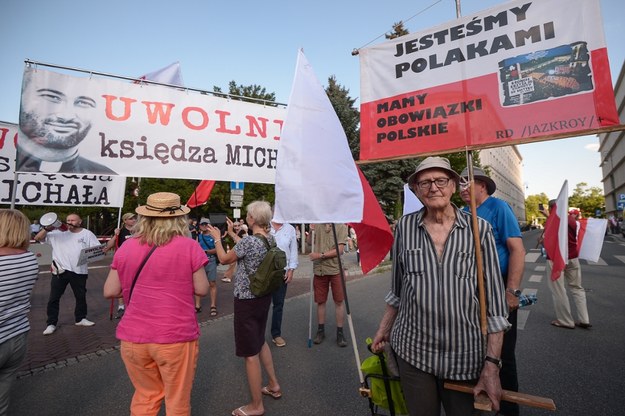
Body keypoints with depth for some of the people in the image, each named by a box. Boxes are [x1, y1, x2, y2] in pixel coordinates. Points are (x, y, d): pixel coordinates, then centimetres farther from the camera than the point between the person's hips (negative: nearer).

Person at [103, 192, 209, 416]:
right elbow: (202, 289, -7)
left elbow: (109, 291, 6)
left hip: (133, 337, 4)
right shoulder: (189, 247, -11)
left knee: (145, 397, 24)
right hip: (176, 337, -3)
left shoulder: (126, 248, 0)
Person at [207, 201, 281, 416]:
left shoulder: (248, 240, -23)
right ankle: (273, 385, 41)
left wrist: (217, 238, 8)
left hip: (247, 300, -8)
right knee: (260, 341, 28)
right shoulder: (271, 239, 0)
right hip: (264, 296, 8)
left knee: (250, 352, 7)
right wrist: (232, 233, 23)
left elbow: (224, 259, -7)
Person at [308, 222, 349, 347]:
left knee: (339, 301, 4)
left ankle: (340, 332, 19)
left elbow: (340, 250, -11)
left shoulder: (341, 226, -5)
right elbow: (310, 242, 9)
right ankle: (321, 330, 27)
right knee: (320, 301, 12)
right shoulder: (317, 225, 6)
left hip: (336, 269, -3)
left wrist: (321, 255, -15)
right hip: (319, 270, 3)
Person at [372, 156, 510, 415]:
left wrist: (492, 364, -7)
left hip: (466, 357, -1)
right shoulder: (404, 227, -3)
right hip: (412, 352, 1)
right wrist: (384, 329, 12)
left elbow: (494, 301, -5)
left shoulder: (479, 229, -7)